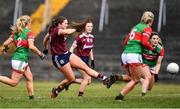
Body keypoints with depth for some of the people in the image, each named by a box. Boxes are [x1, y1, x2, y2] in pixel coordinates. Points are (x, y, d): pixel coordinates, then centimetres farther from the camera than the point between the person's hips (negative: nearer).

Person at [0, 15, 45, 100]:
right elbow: (31, 47, -21)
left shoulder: (16, 33, 9)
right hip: (20, 60, -9)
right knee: (14, 82, -4)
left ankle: (31, 97, 13)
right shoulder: (29, 32, -10)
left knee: (29, 78, 14)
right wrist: (39, 53, -6)